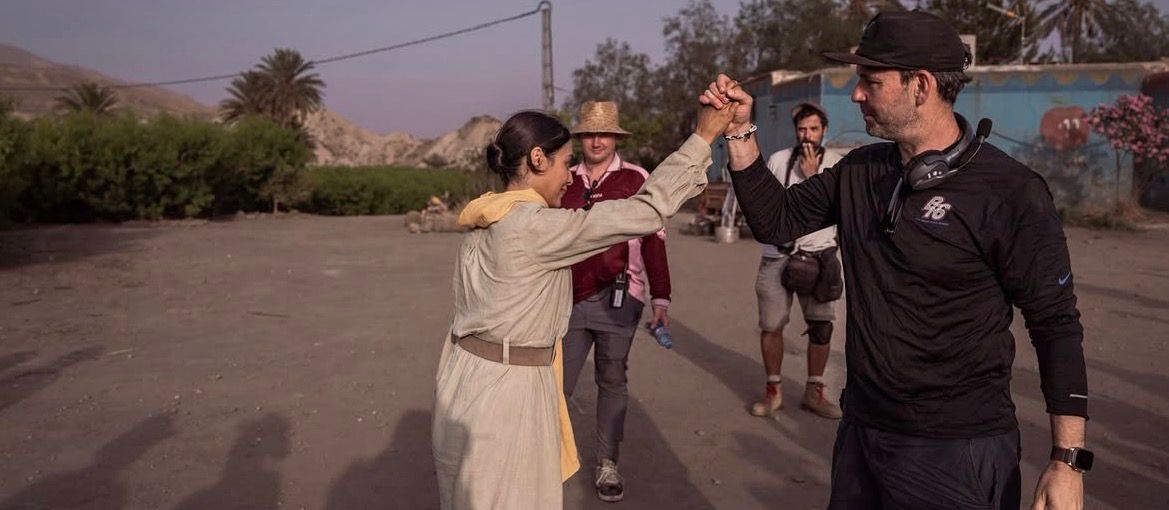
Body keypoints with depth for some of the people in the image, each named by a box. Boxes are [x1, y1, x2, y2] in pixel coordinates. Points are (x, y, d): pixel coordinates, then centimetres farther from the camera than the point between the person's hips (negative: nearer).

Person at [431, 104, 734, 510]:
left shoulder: (483, 225, 6)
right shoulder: (535, 226, -21)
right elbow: (645, 211, -21)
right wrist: (703, 137, -15)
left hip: (468, 378, 9)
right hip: (506, 389, -9)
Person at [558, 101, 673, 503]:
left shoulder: (636, 179, -1)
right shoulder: (566, 180, 9)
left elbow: (653, 241, -1)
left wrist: (660, 297, -3)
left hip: (618, 296, -2)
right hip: (570, 297, 2)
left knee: (612, 380, 9)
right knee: (558, 382, 4)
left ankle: (606, 464, 21)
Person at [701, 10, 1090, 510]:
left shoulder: (1009, 192, -15)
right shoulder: (859, 171, 3)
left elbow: (1055, 324, -11)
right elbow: (776, 221, 8)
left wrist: (1067, 461, -12)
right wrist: (740, 132, -1)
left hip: (956, 449, -5)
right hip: (860, 428, 6)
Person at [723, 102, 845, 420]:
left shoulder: (837, 164, 1)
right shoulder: (779, 159, 5)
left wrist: (812, 176, -13)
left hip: (819, 254, 0)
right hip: (777, 254, 1)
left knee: (821, 325, 4)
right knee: (771, 325, 2)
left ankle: (814, 391, 18)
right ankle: (773, 391, 15)